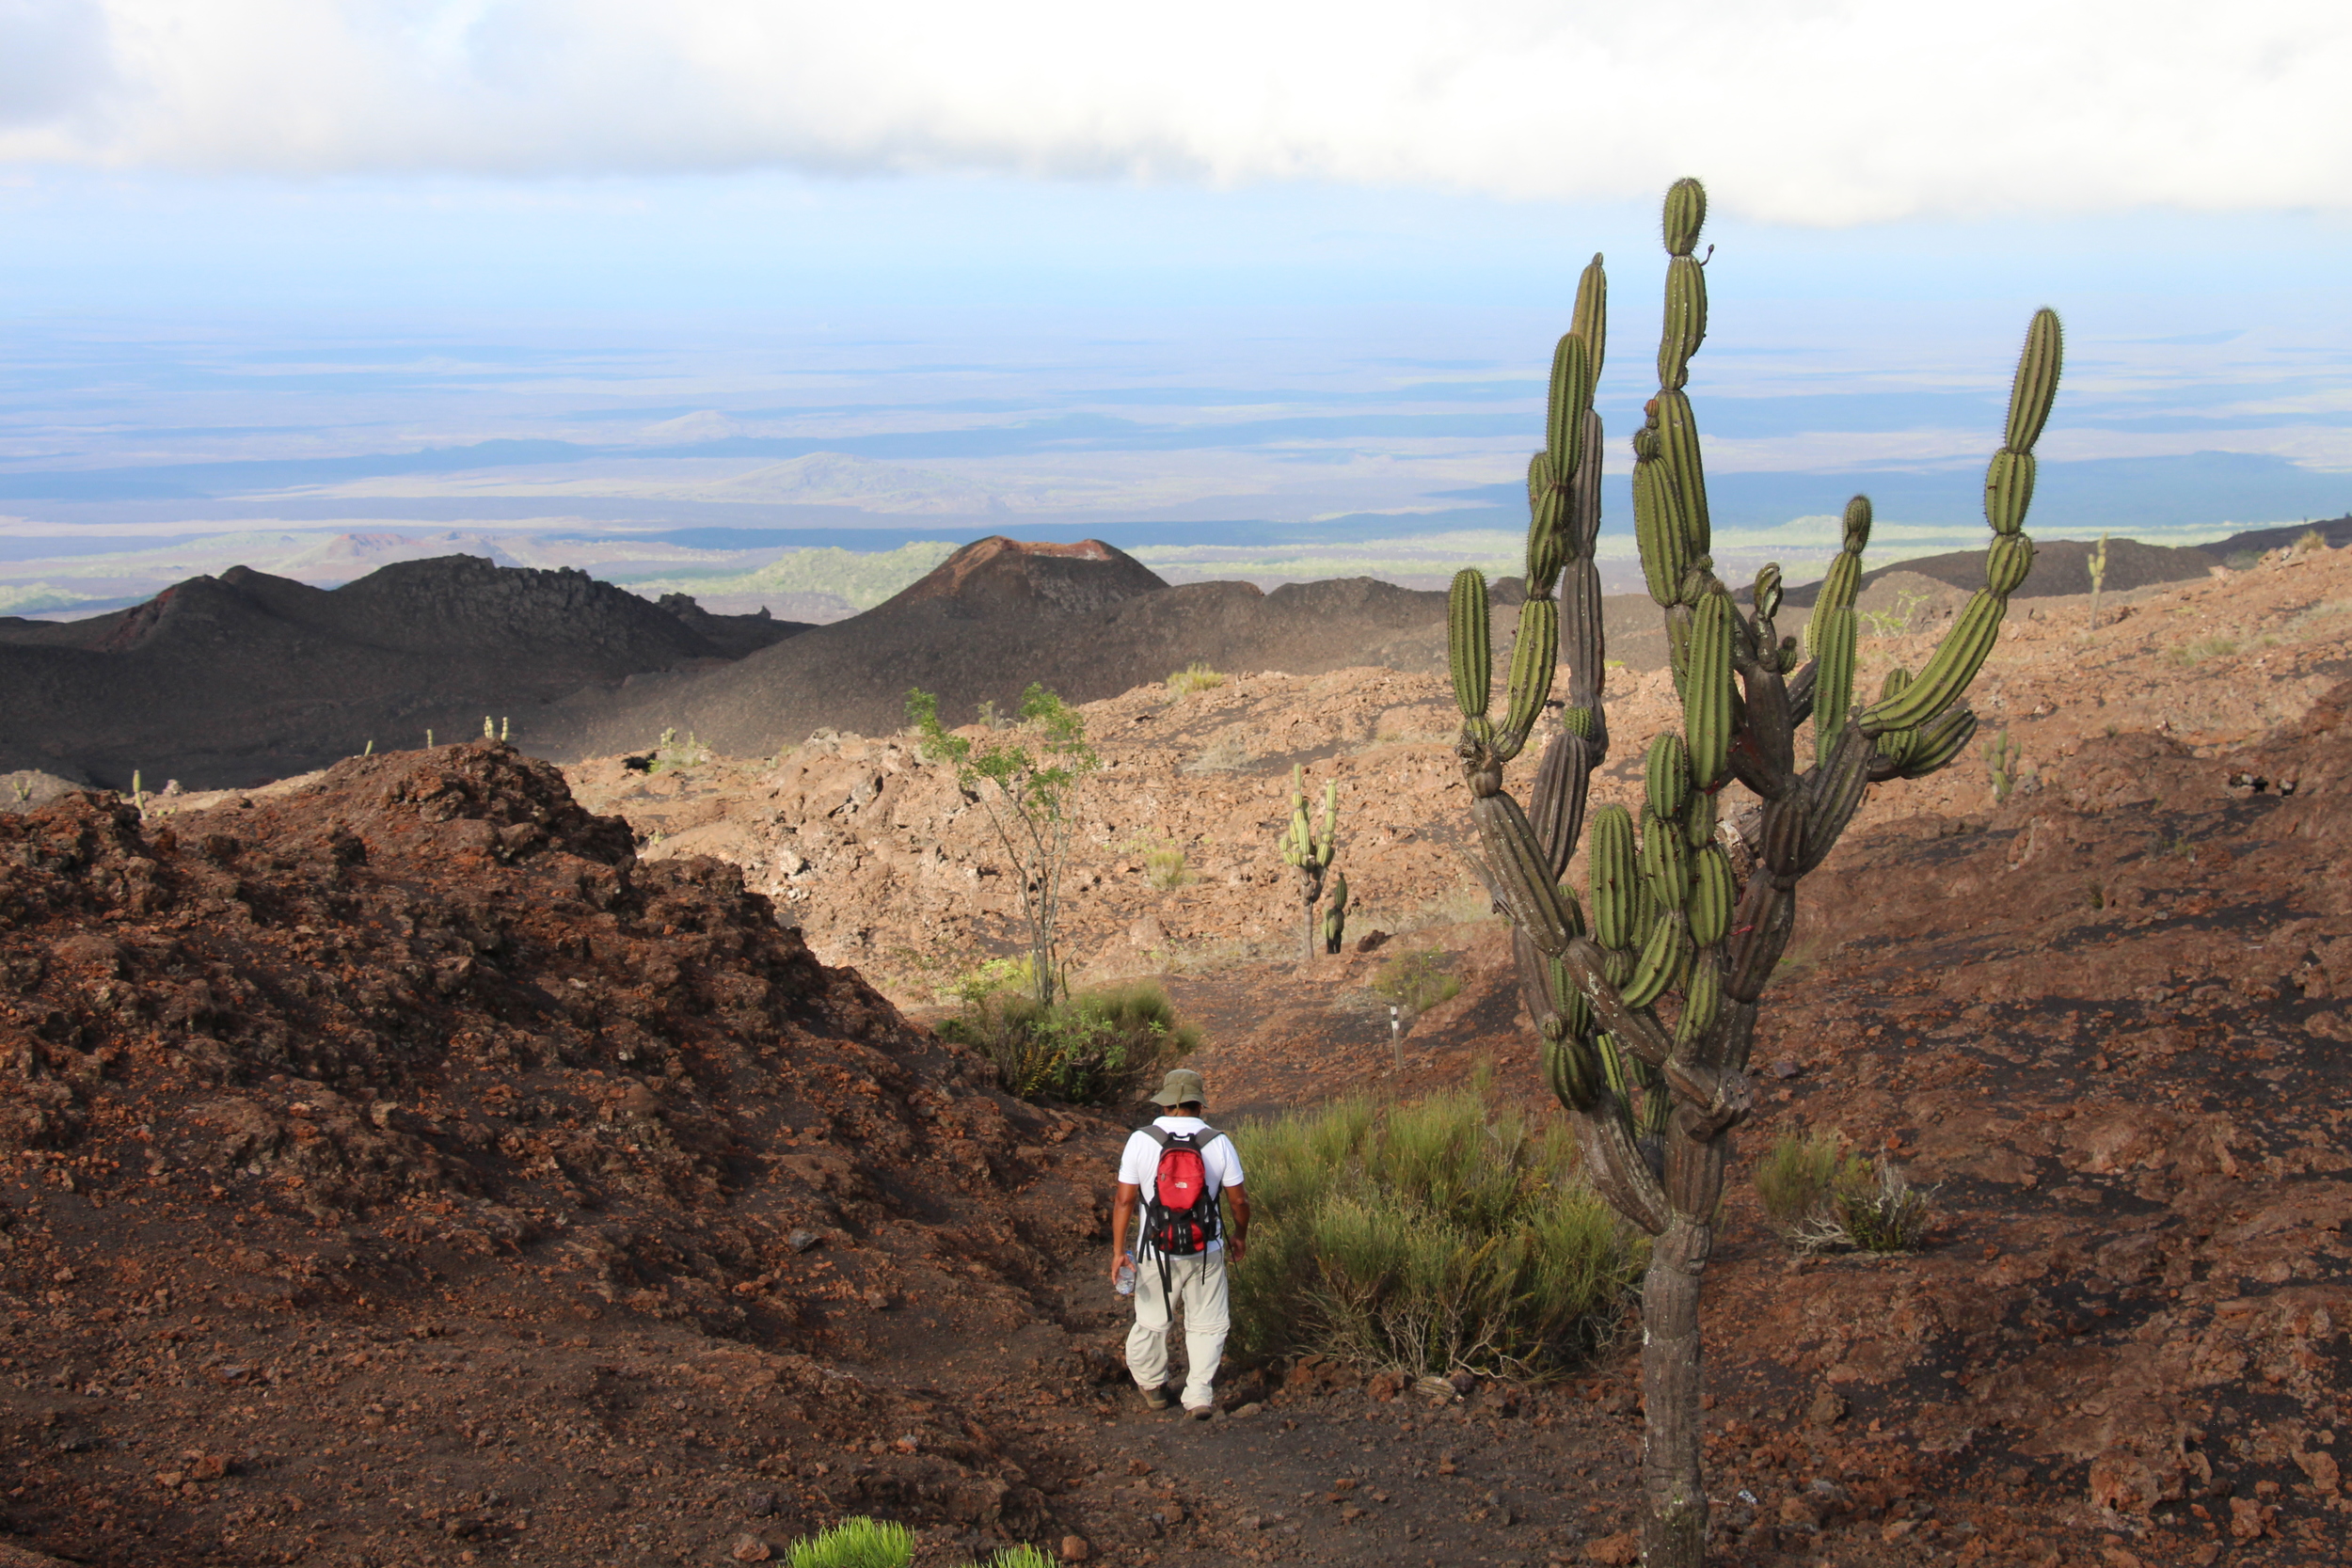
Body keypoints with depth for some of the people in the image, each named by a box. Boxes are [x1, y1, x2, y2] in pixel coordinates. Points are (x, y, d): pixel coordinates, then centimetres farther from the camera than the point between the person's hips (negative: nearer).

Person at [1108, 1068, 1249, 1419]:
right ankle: (1199, 1396, 9)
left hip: (1157, 1251, 0)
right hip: (1207, 1251, 0)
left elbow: (1124, 1200, -10)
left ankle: (1151, 1383, 35)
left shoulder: (1141, 1140, -10)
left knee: (1152, 1320, 18)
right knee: (1207, 1324, 13)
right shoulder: (1218, 1142, -8)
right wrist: (1239, 1235, 17)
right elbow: (1238, 1199, -1)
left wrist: (1118, 1249, -4)